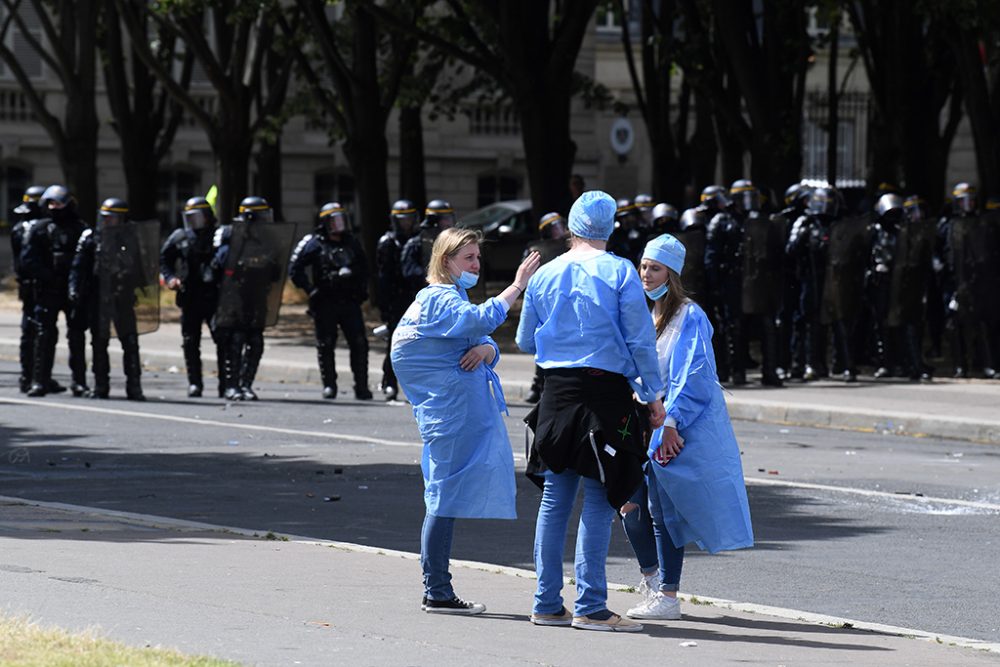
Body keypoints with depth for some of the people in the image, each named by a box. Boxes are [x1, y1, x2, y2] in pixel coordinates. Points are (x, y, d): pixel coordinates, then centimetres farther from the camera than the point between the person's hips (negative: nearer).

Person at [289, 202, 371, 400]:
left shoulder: (351, 243, 14)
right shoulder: (314, 244, 0)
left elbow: (363, 268, 28)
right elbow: (295, 270, -1)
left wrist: (361, 290, 14)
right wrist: (310, 289, -8)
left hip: (350, 302, 3)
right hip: (325, 303, -3)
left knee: (359, 344, -5)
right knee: (326, 346, 2)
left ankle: (361, 387, -1)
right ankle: (329, 386, 12)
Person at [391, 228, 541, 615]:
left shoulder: (450, 299, 22)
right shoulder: (438, 299, -10)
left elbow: (485, 340, 14)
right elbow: (482, 320, -30)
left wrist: (485, 349, -9)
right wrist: (517, 286, -28)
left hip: (466, 408, 11)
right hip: (449, 412, -11)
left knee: (446, 498, 12)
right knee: (445, 496, -9)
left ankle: (438, 592, 16)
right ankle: (436, 593, -8)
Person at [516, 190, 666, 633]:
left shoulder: (544, 275, 8)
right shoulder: (620, 272, -4)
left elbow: (525, 341, 17)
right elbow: (641, 340, -5)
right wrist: (652, 396, 3)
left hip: (557, 391, 4)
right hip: (605, 390, -4)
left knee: (555, 497, 10)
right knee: (599, 500, -4)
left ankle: (547, 604, 11)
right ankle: (590, 606, -7)